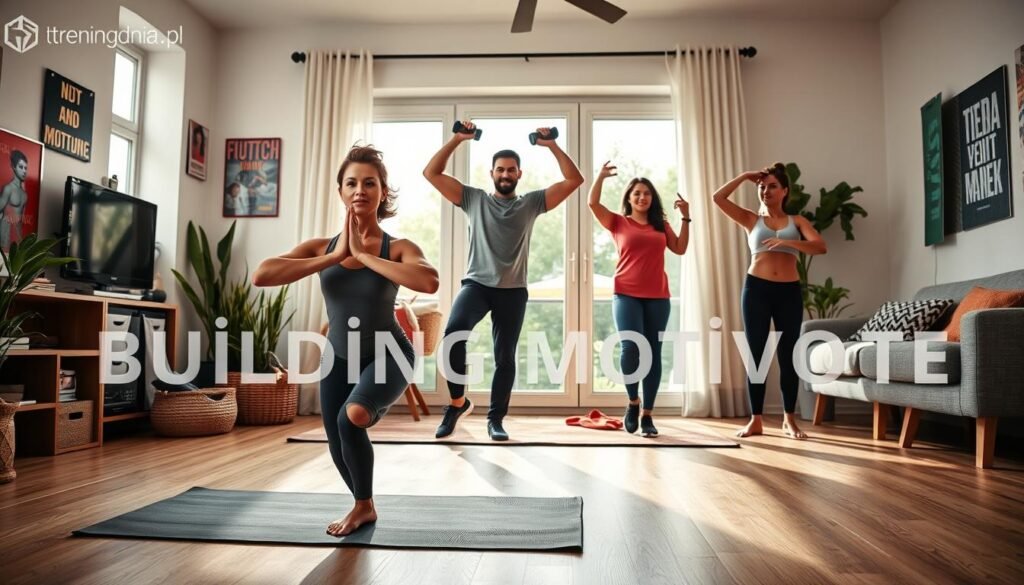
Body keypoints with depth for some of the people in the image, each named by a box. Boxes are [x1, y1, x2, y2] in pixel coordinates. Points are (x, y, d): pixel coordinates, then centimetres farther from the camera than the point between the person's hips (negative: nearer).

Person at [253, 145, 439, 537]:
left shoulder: (399, 249, -17)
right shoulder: (321, 247, -9)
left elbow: (430, 282, -39)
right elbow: (261, 276, -22)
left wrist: (365, 255, -31)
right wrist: (334, 257, -25)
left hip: (388, 354, -4)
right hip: (339, 357, 4)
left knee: (352, 416, -30)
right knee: (338, 444, 12)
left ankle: (363, 504, 2)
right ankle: (363, 507, 45)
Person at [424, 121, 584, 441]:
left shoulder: (532, 203, 10)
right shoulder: (473, 199, 10)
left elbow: (574, 179, 5)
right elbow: (431, 173, 6)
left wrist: (551, 145, 0)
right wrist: (457, 140, 2)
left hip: (512, 290, 1)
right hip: (476, 283, -1)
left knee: (505, 357, 4)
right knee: (453, 331, -27)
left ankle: (496, 419, 19)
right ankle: (458, 401, -8)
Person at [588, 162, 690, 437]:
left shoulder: (661, 225, 16)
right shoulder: (618, 222, 8)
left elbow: (680, 248, 8)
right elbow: (593, 203, -3)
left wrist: (685, 217, 5)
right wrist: (601, 176, -9)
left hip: (658, 297, 3)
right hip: (627, 295, -3)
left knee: (653, 353, 1)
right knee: (631, 347, -18)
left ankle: (648, 414, 8)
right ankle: (633, 402, 7)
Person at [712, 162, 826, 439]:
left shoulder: (797, 221, 10)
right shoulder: (751, 219, 10)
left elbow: (821, 247, -7)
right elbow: (718, 197, 1)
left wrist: (786, 242, -21)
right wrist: (745, 176, 5)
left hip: (789, 292, 0)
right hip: (756, 289, 0)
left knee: (788, 355, 4)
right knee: (756, 354, 1)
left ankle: (789, 420, 16)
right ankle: (756, 420, 7)